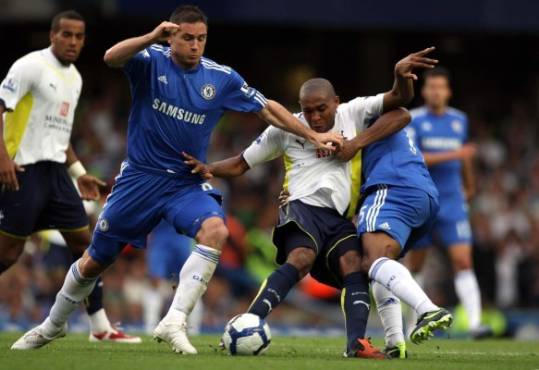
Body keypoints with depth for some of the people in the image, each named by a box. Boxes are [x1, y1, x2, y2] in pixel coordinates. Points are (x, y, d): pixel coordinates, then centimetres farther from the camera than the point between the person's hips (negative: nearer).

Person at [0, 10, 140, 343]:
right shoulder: (31, 66, -9)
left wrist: (79, 172, 22)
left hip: (55, 170, 8)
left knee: (83, 241, 4)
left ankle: (101, 328, 7)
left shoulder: (74, 78, 17)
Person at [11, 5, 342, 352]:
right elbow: (112, 58, -30)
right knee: (94, 261, 7)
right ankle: (53, 325, 32)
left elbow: (268, 108, 8)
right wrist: (152, 37, -47)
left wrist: (314, 135, 3)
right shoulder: (151, 61, -9)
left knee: (216, 230, -30)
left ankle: (174, 321, -29)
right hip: (140, 177, -1)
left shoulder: (221, 78, -2)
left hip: (186, 184, 1)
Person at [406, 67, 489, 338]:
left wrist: (470, 186, 36)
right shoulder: (413, 121, -5)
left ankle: (474, 322, -20)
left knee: (463, 261, -12)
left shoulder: (460, 120, 8)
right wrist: (451, 155, -24)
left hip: (453, 203, 2)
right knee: (415, 265, 7)